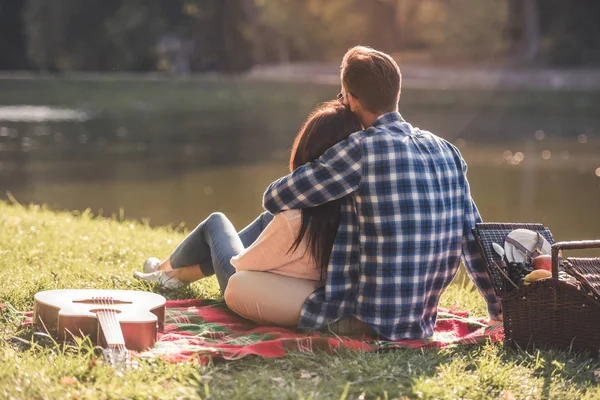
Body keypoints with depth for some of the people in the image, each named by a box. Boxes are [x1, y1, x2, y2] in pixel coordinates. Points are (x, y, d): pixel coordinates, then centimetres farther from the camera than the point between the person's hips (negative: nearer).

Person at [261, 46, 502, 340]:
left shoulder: (362, 150, -16)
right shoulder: (447, 151, 3)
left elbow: (274, 199, -9)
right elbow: (474, 240, 9)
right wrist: (502, 313, 19)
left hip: (369, 324, -7)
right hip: (421, 325, 7)